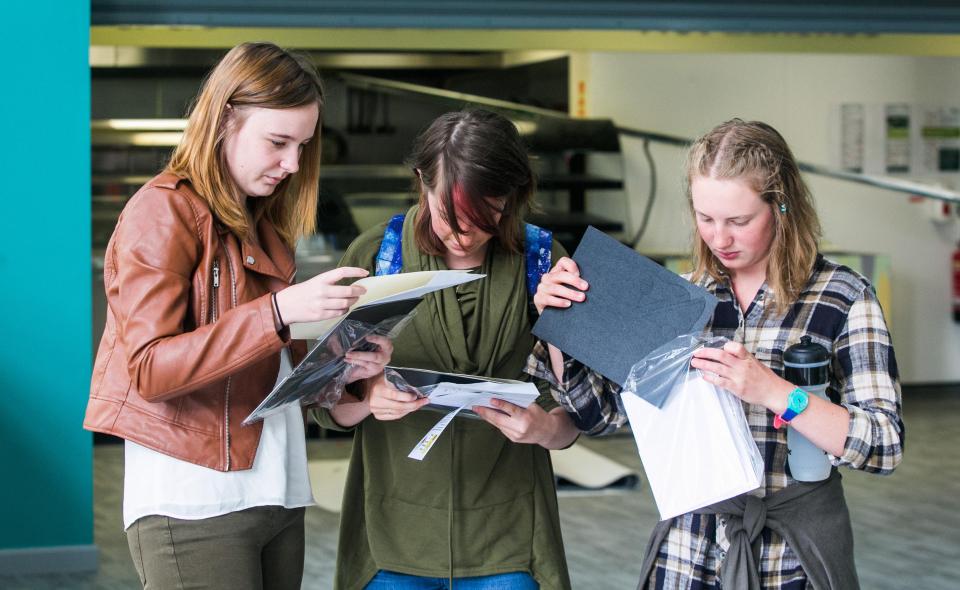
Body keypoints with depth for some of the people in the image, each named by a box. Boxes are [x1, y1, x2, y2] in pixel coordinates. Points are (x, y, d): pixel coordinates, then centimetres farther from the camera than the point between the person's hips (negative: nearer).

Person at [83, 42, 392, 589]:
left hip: (278, 495, 7)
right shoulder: (164, 210, -6)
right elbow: (148, 369, -16)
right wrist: (278, 312, -25)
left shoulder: (260, 223, 17)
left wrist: (340, 363, -2)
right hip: (193, 501, -7)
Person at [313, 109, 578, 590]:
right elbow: (327, 407, 0)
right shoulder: (374, 255, -2)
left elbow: (573, 417, 1)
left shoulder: (543, 262, -1)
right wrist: (367, 399, -21)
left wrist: (546, 429, -21)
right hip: (394, 540, 0)